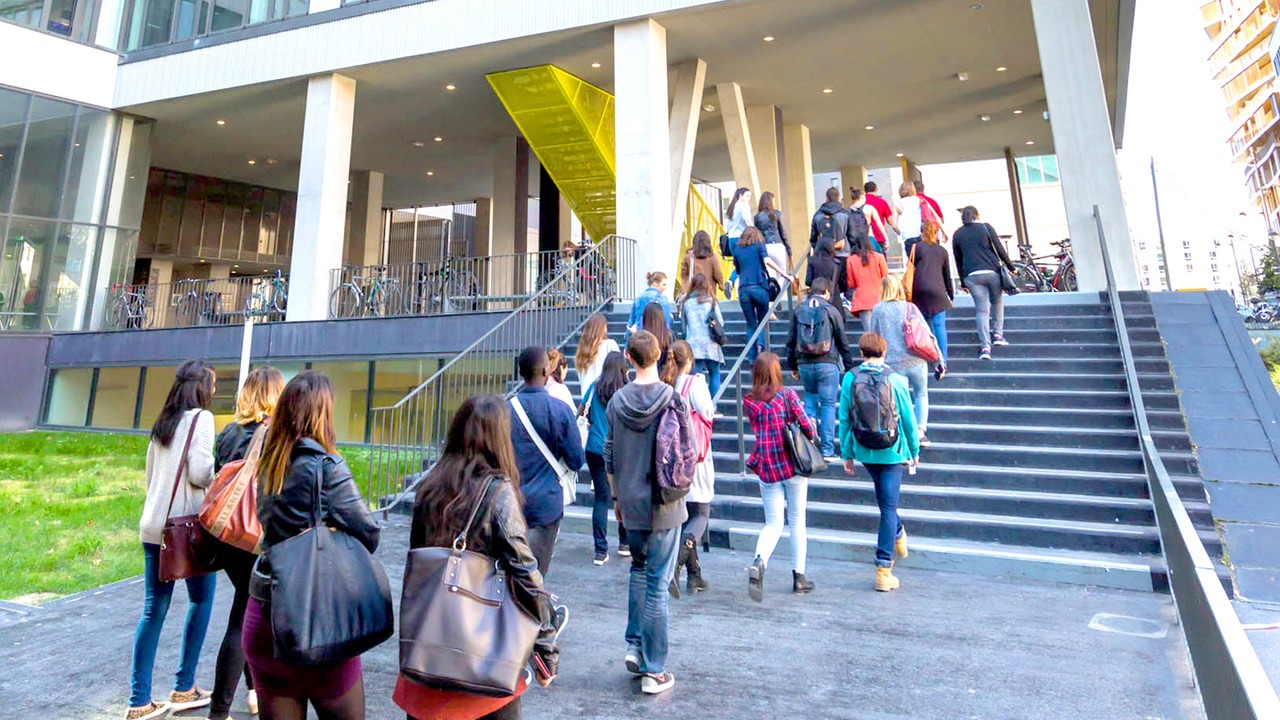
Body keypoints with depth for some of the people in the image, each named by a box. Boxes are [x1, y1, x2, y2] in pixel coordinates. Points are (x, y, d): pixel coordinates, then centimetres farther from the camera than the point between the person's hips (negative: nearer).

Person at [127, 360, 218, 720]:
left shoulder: (162, 423, 14)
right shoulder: (200, 418, -10)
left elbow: (150, 474, 19)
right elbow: (200, 473, -18)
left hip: (153, 525, 7)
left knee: (154, 610, 10)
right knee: (201, 600, 10)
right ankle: (184, 689, 18)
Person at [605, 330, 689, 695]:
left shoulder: (617, 400, -2)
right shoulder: (671, 398, -11)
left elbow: (609, 456, 4)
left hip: (631, 502, 3)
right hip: (664, 503, -3)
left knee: (639, 569, 24)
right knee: (658, 583, 4)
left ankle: (634, 646, 24)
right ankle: (654, 671, 14)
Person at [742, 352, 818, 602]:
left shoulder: (748, 401, 0)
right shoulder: (787, 394, -7)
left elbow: (758, 429, 8)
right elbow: (806, 425, -7)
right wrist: (814, 440, 13)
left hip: (766, 467, 2)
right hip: (793, 463, -2)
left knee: (773, 523, 9)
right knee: (797, 521, 12)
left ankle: (759, 562, -16)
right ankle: (799, 576, 19)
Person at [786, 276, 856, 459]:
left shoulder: (799, 311, 5)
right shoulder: (831, 310, -4)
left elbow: (791, 340, 9)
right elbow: (843, 341, 0)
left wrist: (792, 365, 19)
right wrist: (849, 366, 9)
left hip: (804, 365, 3)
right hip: (827, 365, -3)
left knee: (810, 401, 16)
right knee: (828, 405, 3)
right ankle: (827, 449, 4)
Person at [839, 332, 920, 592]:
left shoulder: (850, 378, -6)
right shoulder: (896, 380, -10)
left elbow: (844, 419, -3)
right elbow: (908, 419, -3)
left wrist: (847, 454, 6)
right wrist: (914, 450, 12)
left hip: (863, 451, 2)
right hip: (891, 451, -2)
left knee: (885, 501, 28)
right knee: (888, 507, 3)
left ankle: (898, 535, 46)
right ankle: (884, 570, 6)